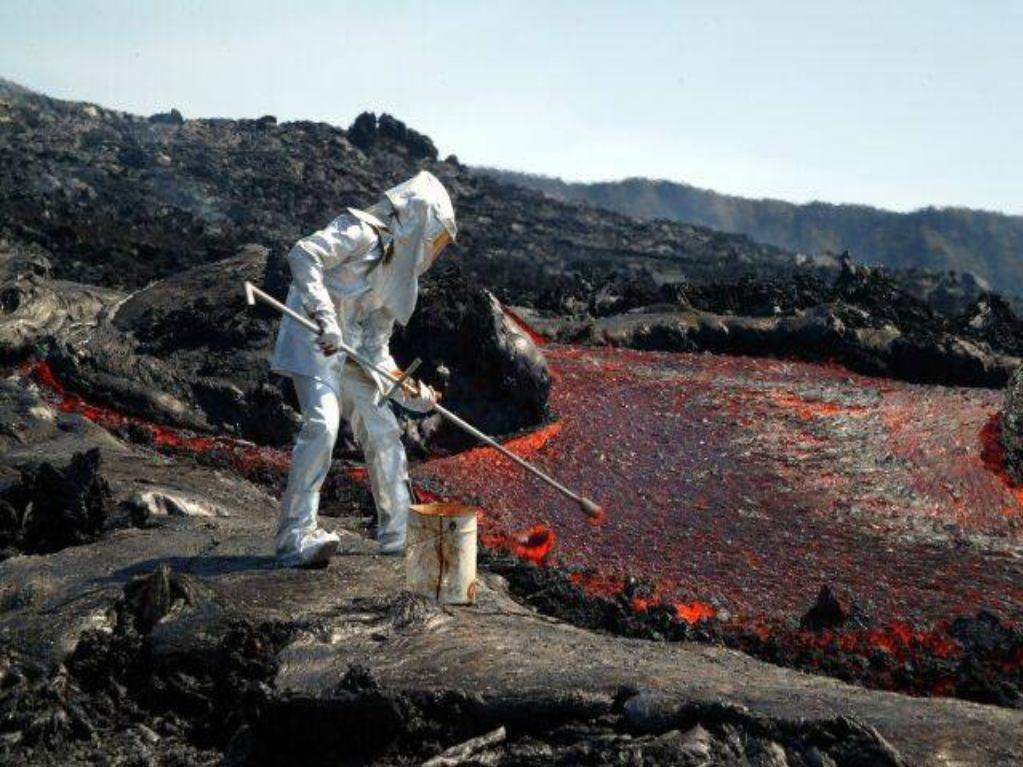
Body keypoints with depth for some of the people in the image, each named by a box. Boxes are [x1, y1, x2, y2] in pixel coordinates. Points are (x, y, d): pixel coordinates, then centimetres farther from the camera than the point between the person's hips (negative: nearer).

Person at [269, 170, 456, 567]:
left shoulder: (398, 273, 17)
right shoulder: (362, 230, -8)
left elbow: (375, 347, 15)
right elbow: (302, 254, -23)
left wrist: (406, 392, 4)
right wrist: (324, 315, -32)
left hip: (348, 353, 9)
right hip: (312, 341, -9)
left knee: (381, 428, 11)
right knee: (322, 422, -24)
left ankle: (399, 532, 25)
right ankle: (296, 537, -22)